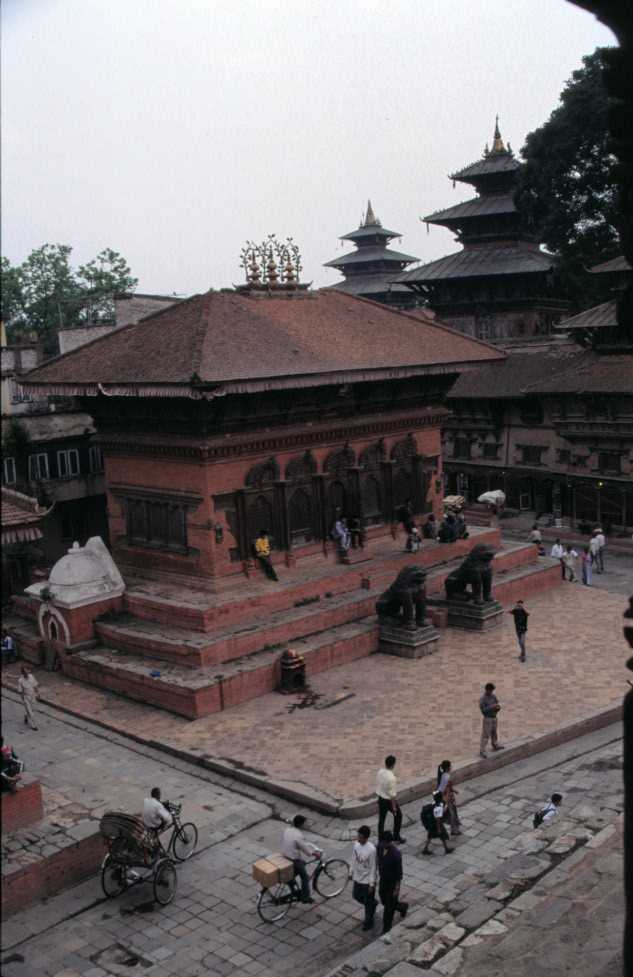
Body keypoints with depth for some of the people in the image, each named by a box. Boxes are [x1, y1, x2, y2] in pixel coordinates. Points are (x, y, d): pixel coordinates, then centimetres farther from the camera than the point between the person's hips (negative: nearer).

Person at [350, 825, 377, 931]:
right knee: (356, 896, 23)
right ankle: (373, 903, 48)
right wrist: (351, 872, 13)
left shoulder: (371, 850, -29)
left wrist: (372, 884, -16)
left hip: (367, 880, -7)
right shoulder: (356, 844, -10)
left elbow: (373, 868, -20)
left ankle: (368, 922, 32)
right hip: (357, 878, 7)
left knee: (368, 903, 10)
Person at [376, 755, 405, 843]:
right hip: (389, 800, -6)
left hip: (380, 799, 6)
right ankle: (396, 837, 27)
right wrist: (394, 807, -14)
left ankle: (380, 839, 26)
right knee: (398, 815, 19)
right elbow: (392, 794, -23)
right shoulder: (391, 777, -29)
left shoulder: (380, 772, -8)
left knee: (381, 818, 17)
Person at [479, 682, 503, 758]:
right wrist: (491, 707, -30)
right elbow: (483, 710, -22)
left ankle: (495, 745, 44)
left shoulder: (494, 697, 1)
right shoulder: (482, 699, -18)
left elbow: (497, 705, 8)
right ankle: (482, 751, 2)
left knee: (494, 733, 24)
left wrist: (498, 707, -15)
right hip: (487, 718, -7)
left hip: (494, 717, 7)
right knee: (485, 735, -3)